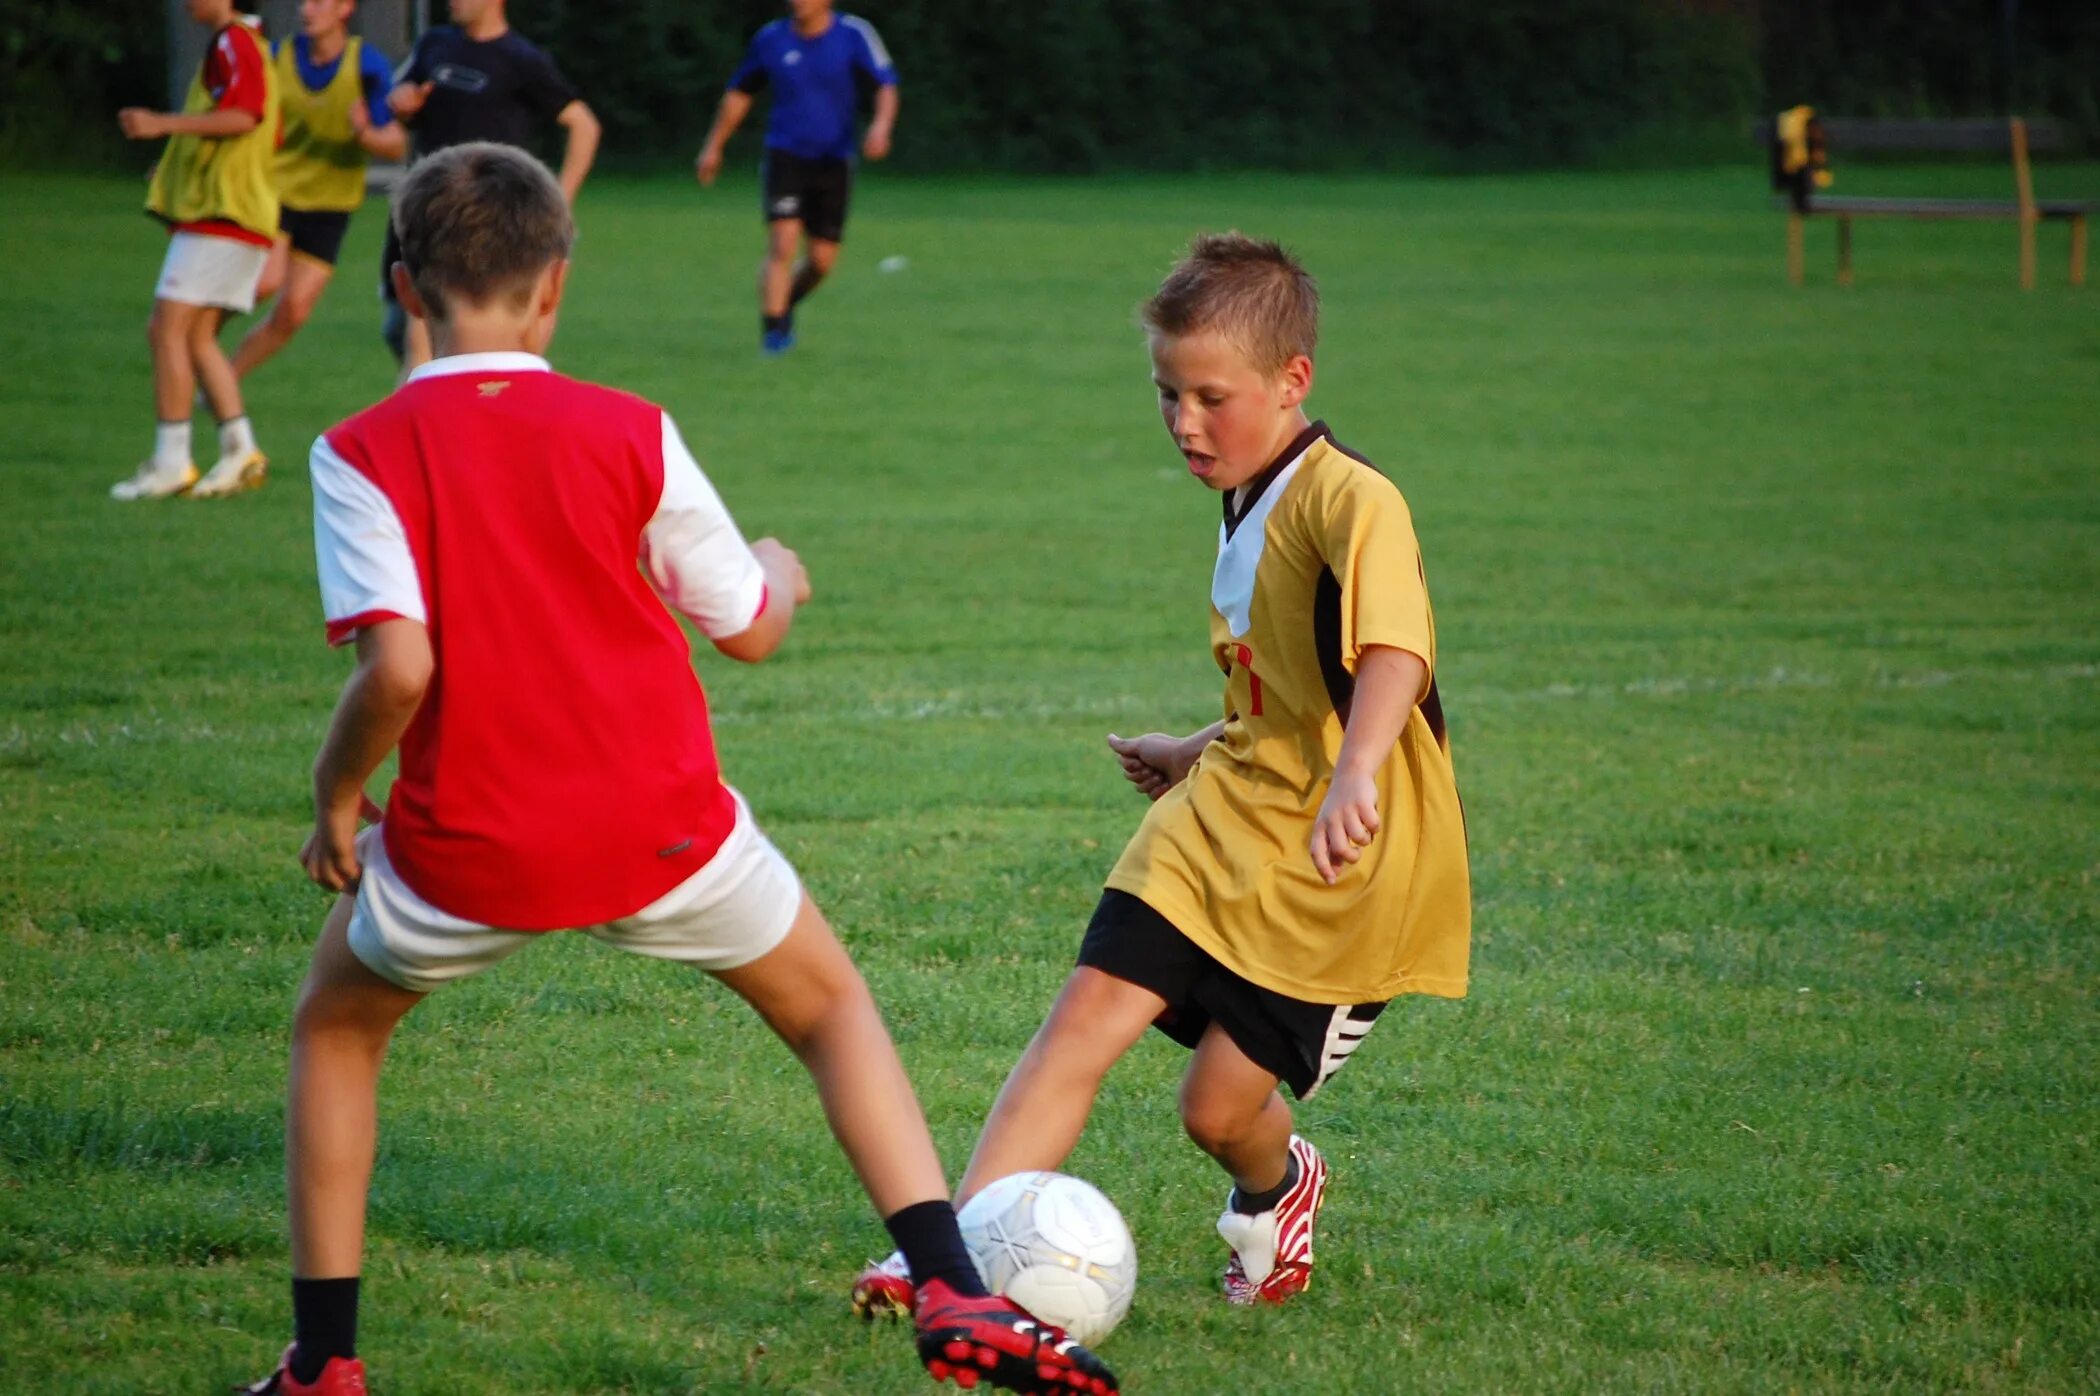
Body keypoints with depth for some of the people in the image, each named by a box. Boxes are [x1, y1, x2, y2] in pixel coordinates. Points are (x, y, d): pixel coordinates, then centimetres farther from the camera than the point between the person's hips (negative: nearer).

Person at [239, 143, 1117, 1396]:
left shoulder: (362, 456, -7)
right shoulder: (628, 435, -3)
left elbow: (397, 667, -19)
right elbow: (748, 631, 5)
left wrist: (338, 795, -2)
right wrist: (782, 575, 28)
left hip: (466, 847, 0)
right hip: (661, 827, 1)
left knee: (336, 1031, 27)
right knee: (831, 1004, 22)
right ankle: (956, 1293, 5)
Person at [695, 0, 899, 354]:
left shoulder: (854, 35, -6)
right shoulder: (771, 39, 0)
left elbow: (886, 86, -9)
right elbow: (739, 93, 13)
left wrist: (882, 125, -29)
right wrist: (714, 146, 15)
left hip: (834, 161, 1)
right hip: (785, 155, -1)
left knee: (822, 260, 4)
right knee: (782, 245, -17)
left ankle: (785, 306, 32)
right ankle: (773, 330, -14)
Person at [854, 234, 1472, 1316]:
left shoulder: (1351, 501, -19)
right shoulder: (1246, 513, 11)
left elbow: (1393, 654, -38)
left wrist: (1354, 780, -53)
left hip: (1338, 862, -7)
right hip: (1224, 820, 8)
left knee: (1220, 1105, -2)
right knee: (1085, 1018, -10)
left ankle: (1276, 1190, 33)